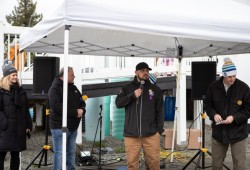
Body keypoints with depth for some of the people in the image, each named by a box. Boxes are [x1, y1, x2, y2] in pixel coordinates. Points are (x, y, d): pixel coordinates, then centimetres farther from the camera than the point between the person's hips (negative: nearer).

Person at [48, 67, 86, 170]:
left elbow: (82, 102, 21)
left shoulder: (73, 88, 15)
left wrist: (82, 110, -4)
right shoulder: (55, 89, -11)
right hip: (60, 127, -8)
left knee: (71, 153, 14)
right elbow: (57, 107, -22)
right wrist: (75, 112, -19)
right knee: (59, 154, -7)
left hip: (73, 127, 8)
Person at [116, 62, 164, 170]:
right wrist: (132, 96, -13)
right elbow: (118, 103, 0)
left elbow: (160, 111, 9)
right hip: (131, 134, 0)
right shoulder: (127, 88, 11)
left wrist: (159, 130, 2)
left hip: (151, 134, 0)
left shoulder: (155, 89, 10)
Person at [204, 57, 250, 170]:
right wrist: (214, 114, -12)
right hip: (218, 132, 3)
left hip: (238, 133, -2)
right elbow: (207, 104, 9)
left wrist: (234, 117, -19)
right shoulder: (213, 87, -3)